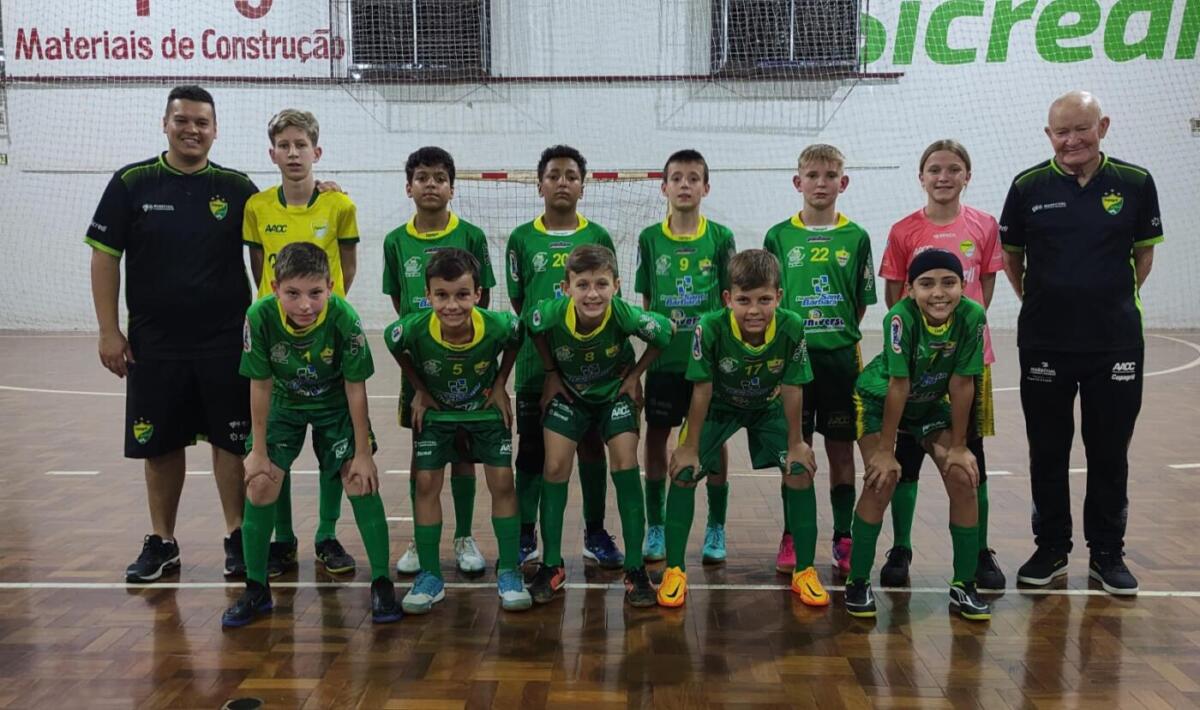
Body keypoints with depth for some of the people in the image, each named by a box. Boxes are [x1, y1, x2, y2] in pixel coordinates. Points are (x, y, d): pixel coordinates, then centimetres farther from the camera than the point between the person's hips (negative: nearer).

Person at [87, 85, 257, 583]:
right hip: (153, 344, 1)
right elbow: (105, 257, 1)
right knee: (160, 445, 10)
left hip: (226, 342, 0)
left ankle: (237, 537, 18)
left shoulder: (236, 187, 1)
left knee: (230, 442, 5)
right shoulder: (131, 182, 0)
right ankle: (161, 542, 24)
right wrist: (109, 331, -3)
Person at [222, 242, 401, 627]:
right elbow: (261, 386, -17)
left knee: (360, 479, -12)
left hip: (336, 404, -1)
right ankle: (256, 588, 11)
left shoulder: (344, 318, -32)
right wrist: (258, 450, -11)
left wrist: (363, 452, -16)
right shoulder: (260, 317, -29)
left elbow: (354, 387, -21)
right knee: (260, 483, -7)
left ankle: (381, 583, 1)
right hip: (283, 403, 2)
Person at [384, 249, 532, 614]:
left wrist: (500, 385, -7)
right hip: (435, 411, 1)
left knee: (502, 482, -5)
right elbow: (396, 347, -6)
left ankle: (509, 572, 10)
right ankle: (430, 576, 10)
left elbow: (515, 340, -6)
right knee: (426, 484, -4)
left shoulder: (498, 326, -32)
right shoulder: (413, 329, -32)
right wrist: (419, 390, -7)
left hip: (487, 409, 0)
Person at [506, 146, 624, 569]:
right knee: (531, 448, 7)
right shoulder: (522, 238, 3)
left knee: (592, 446, 7)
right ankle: (525, 535, 19)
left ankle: (595, 535, 20)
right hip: (535, 362, 0)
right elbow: (518, 302, 7)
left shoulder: (598, 237, 4)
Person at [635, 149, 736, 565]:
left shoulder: (720, 237, 0)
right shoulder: (649, 239, 3)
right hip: (664, 358, 1)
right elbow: (645, 302, 7)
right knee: (656, 437, 5)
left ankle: (716, 530, 19)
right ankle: (655, 528, 19)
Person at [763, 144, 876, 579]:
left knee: (841, 450, 7)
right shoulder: (779, 237, 2)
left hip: (840, 358, 0)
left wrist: (839, 335, -1)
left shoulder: (856, 237, 3)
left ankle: (844, 539, 18)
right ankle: (792, 538, 17)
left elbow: (861, 303, 7)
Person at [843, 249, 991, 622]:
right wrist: (885, 450, -23)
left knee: (963, 480, -6)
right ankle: (857, 581, -1)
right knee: (882, 481, -16)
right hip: (878, 399, -3)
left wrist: (958, 447, -12)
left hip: (932, 402, 4)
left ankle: (964, 585, 9)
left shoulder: (973, 316, -25)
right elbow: (899, 386, -29)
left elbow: (961, 384, -18)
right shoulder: (900, 317, -33)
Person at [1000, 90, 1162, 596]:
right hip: (1044, 345, 0)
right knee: (1047, 453, 9)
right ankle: (1051, 549, 24)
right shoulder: (1028, 187, -1)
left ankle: (1107, 554, 24)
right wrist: (1038, 304, 4)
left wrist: (1116, 302, 5)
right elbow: (1011, 256, 10)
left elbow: (1144, 253, 11)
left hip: (1117, 344, 0)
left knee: (1110, 453, 8)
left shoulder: (1135, 184, 0)